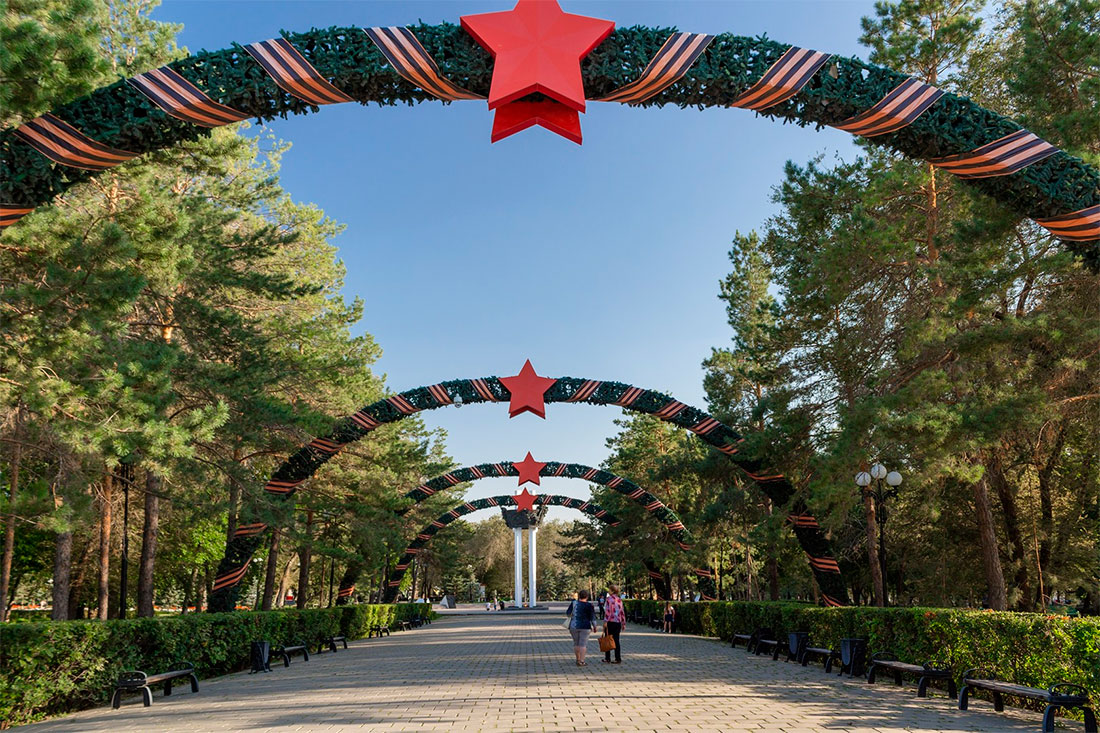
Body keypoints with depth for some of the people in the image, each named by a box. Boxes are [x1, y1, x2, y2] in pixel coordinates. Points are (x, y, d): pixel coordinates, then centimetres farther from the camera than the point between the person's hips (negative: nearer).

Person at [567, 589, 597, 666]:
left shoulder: (573, 603, 0)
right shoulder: (589, 606, -8)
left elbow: (569, 613, 6)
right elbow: (592, 618, -5)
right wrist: (594, 626, 8)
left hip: (573, 626, 3)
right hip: (585, 627, -3)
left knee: (576, 643, 14)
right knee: (583, 644, -2)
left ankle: (578, 660, 19)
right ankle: (581, 662, -6)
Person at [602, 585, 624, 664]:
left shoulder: (609, 599, -9)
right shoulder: (619, 600, 10)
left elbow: (608, 611, -16)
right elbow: (622, 612, 12)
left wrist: (605, 621, -17)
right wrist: (623, 622, 18)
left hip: (610, 622, -6)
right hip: (618, 622, 6)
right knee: (616, 640, 8)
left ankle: (607, 659, 9)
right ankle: (618, 659, 6)